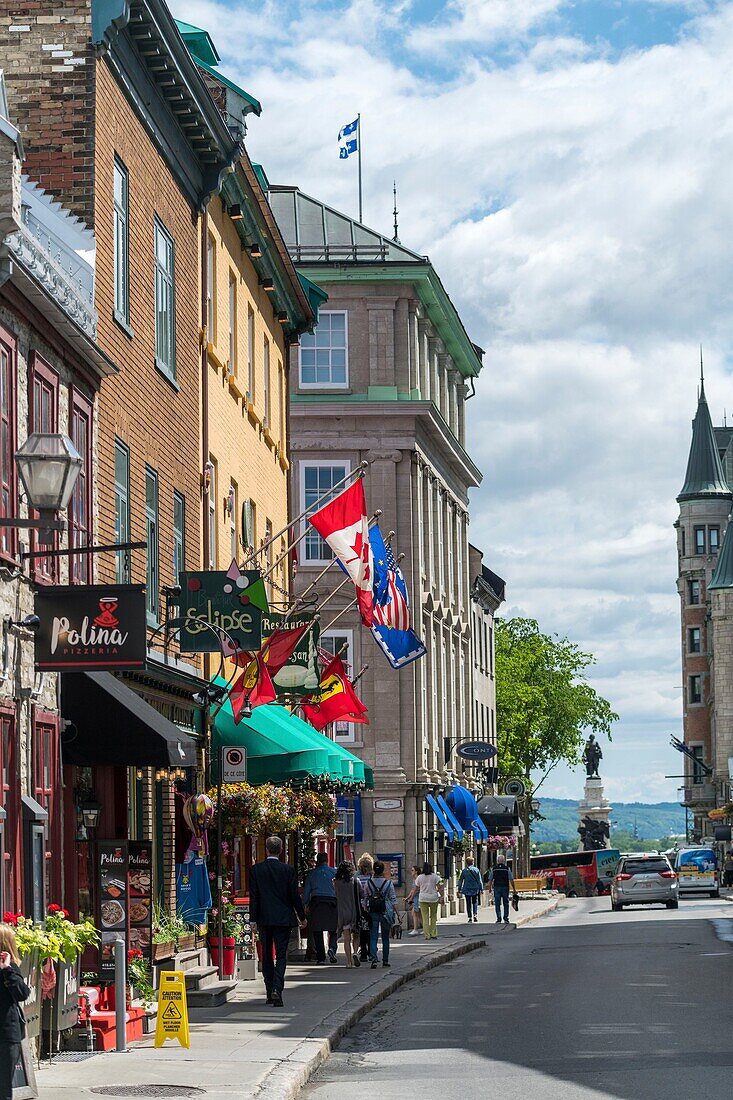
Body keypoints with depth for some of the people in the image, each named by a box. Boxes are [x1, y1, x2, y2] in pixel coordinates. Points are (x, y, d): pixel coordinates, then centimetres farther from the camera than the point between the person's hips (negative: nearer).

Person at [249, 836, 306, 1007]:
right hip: (283, 919, -1)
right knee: (281, 955, 0)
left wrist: (253, 920, 1)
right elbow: (294, 895, -2)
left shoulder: (256, 870, -3)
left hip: (264, 918, 1)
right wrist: (302, 916, 10)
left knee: (266, 956, 12)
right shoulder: (288, 870, -6)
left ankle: (270, 993, 15)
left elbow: (253, 896, -3)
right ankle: (276, 989, -18)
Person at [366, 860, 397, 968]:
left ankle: (374, 958, -17)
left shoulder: (368, 883, -1)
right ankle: (385, 960, 19)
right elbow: (393, 900, -3)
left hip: (372, 912, 1)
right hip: (385, 913, -1)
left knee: (373, 937, 1)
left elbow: (365, 899, 4)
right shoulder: (389, 883, -6)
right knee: (385, 938, 12)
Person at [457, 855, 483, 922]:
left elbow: (460, 881, 4)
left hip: (467, 890, 0)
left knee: (468, 904, 6)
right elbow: (479, 881, -1)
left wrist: (459, 889, 11)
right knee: (475, 902, 8)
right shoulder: (476, 870, -2)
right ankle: (475, 915, -13)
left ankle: (470, 918, 4)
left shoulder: (464, 871, 0)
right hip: (475, 889, 0)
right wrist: (481, 889, 4)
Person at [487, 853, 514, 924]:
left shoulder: (493, 869, 1)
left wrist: (490, 888, 13)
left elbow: (490, 880, 3)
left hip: (497, 887, 0)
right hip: (505, 887, 0)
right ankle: (506, 919, 5)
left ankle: (498, 919, 0)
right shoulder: (507, 869, -3)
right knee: (506, 904, 9)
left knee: (497, 904, 4)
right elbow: (511, 880, -3)